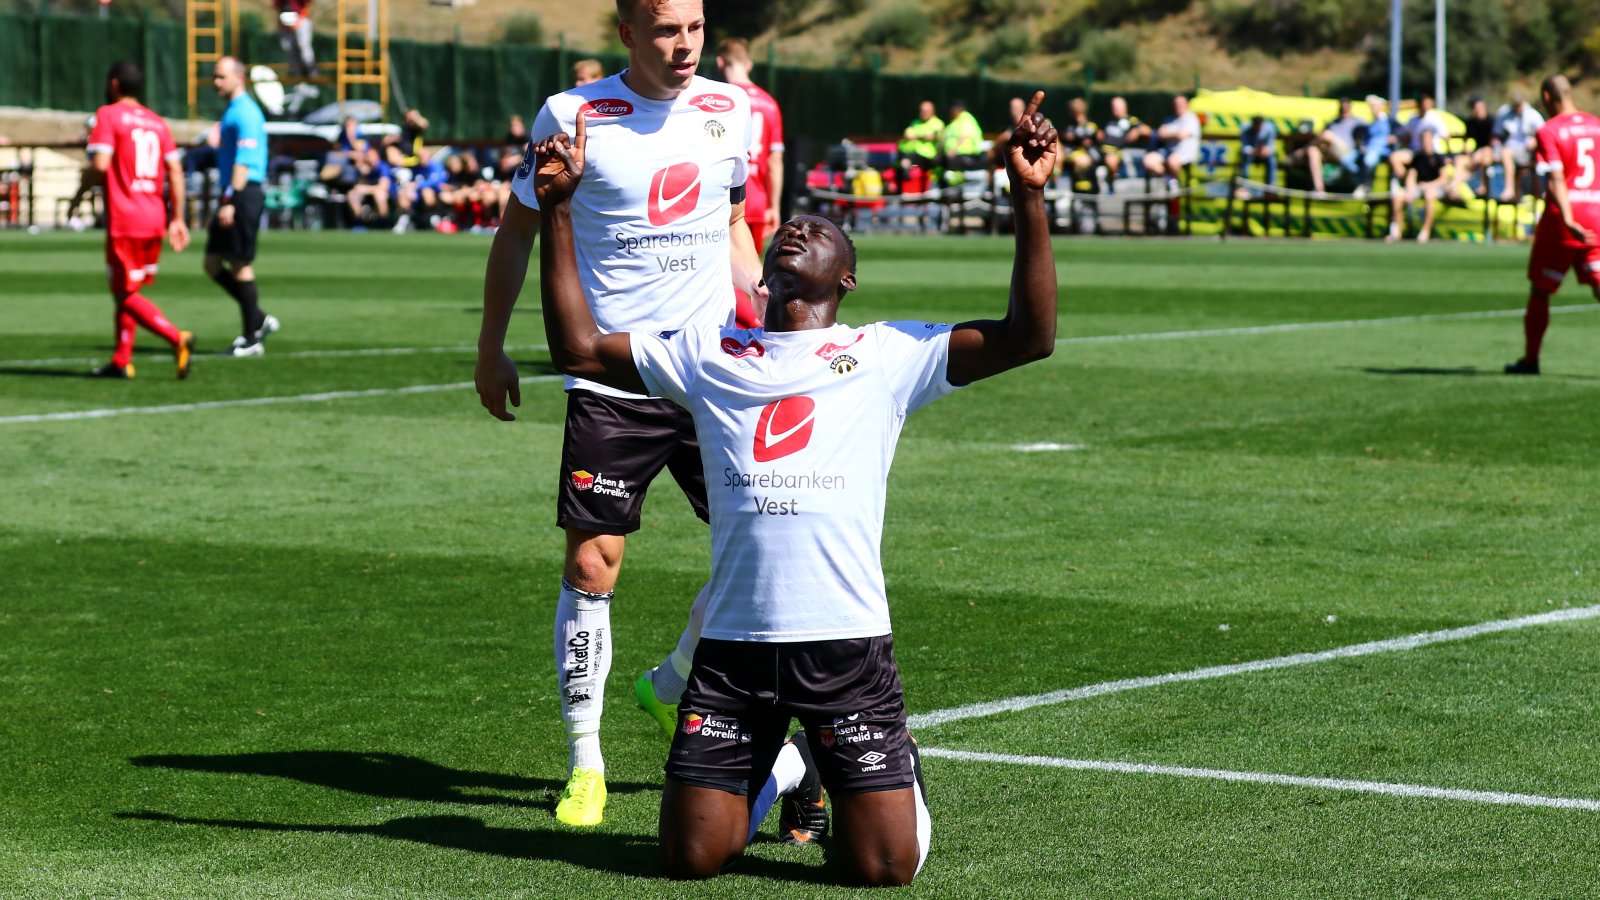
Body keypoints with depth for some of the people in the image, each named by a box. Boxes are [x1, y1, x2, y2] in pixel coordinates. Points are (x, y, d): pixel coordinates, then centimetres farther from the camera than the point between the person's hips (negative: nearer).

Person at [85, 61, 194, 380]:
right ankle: (121, 361, 18)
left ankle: (177, 338, -23)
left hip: (123, 221, -7)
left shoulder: (108, 115, -4)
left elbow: (100, 163, -16)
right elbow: (175, 171, 7)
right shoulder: (157, 123, 14)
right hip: (155, 219, 7)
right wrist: (177, 219, 9)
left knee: (126, 294, -4)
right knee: (128, 290, 17)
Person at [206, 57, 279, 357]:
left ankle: (251, 339, 2)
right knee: (213, 264, 9)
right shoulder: (231, 111, 18)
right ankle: (258, 320, 15)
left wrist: (230, 202, -25)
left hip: (244, 196, -10)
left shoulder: (246, 113, -13)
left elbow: (244, 162, -20)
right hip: (232, 196, 10)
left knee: (240, 266, -5)